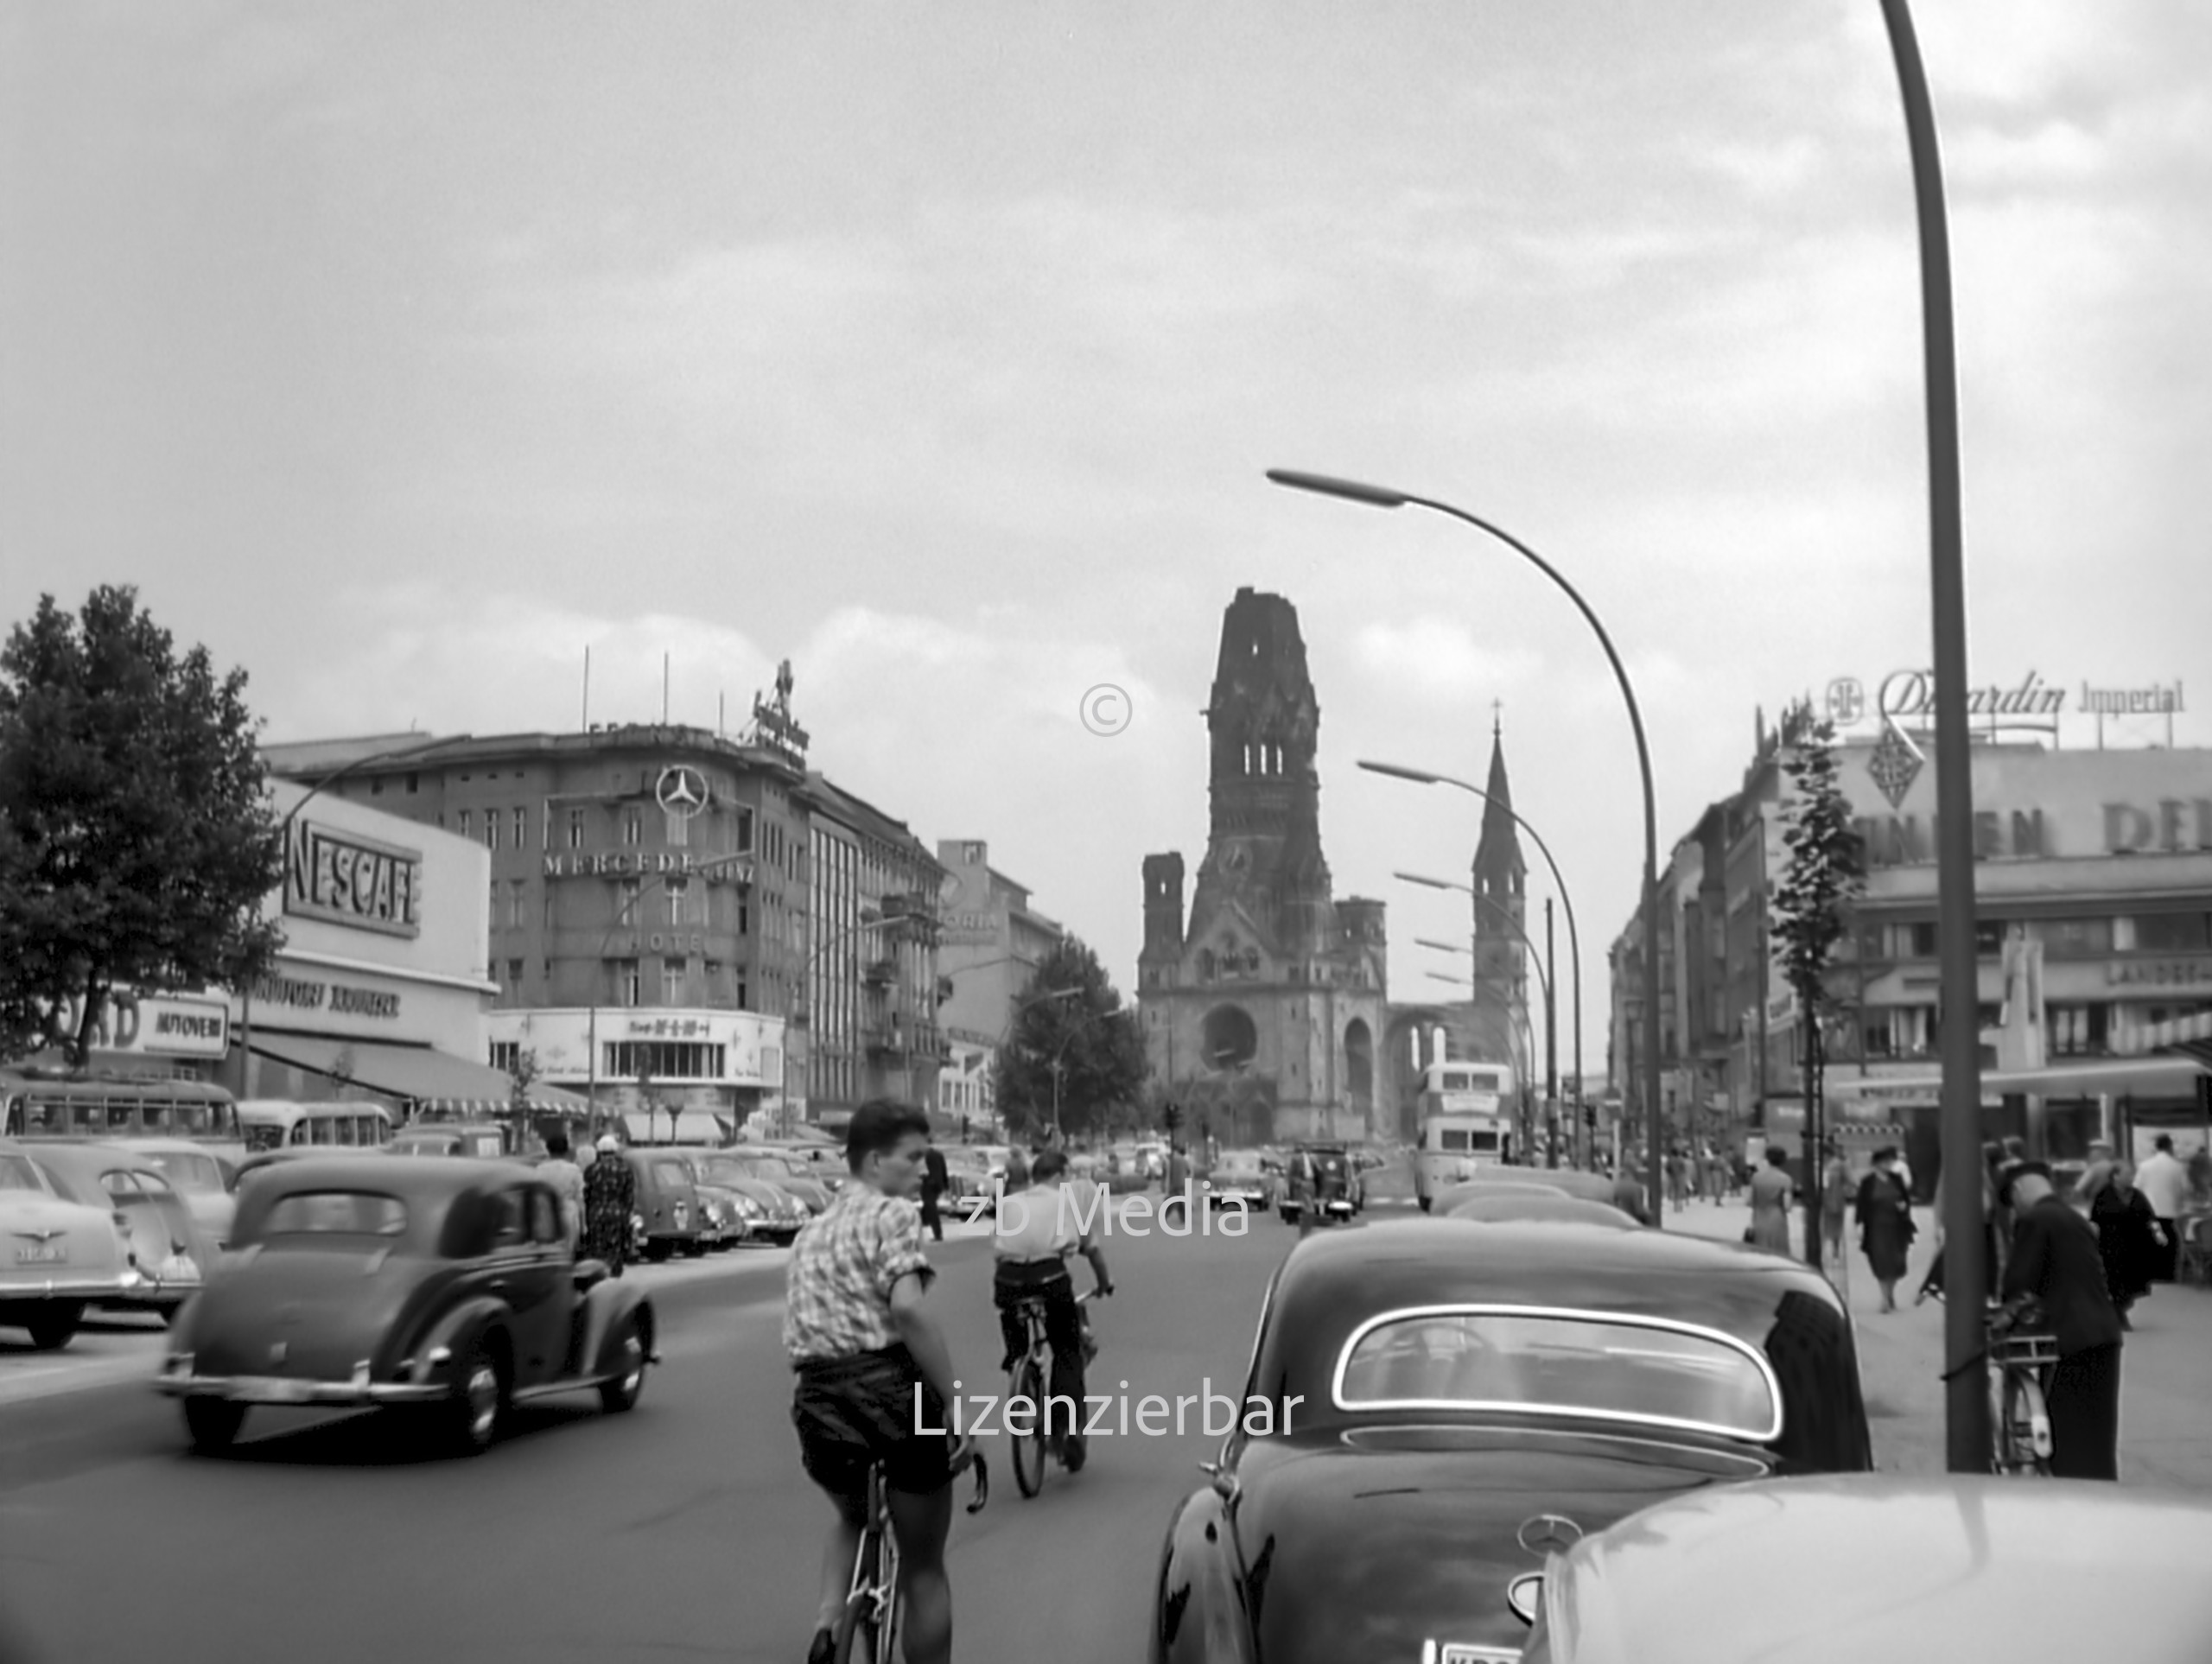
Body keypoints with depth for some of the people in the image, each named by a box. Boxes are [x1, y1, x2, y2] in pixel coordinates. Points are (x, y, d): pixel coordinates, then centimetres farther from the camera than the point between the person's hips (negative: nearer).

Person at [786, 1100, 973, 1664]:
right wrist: (958, 1405, -19)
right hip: (893, 1386, -6)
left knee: (852, 1518, 34)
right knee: (923, 1568, 11)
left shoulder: (809, 1231, 20)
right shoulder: (892, 1213, -4)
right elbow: (908, 1308, -20)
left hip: (819, 1399, 6)